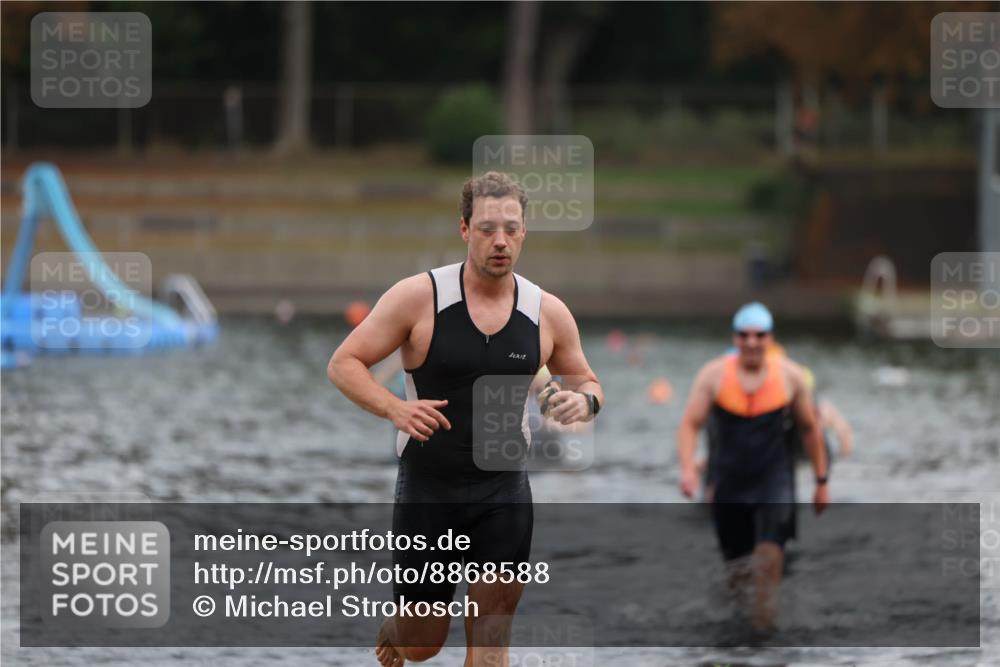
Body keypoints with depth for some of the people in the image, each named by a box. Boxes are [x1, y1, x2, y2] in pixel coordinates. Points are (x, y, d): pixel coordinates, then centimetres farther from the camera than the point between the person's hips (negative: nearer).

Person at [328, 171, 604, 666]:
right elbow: (344, 364, -7)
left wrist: (584, 401, -12)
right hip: (427, 490, -2)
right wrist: (394, 408, -25)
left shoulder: (547, 313, -1)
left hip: (504, 494, 2)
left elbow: (586, 382, 13)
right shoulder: (419, 297, -10)